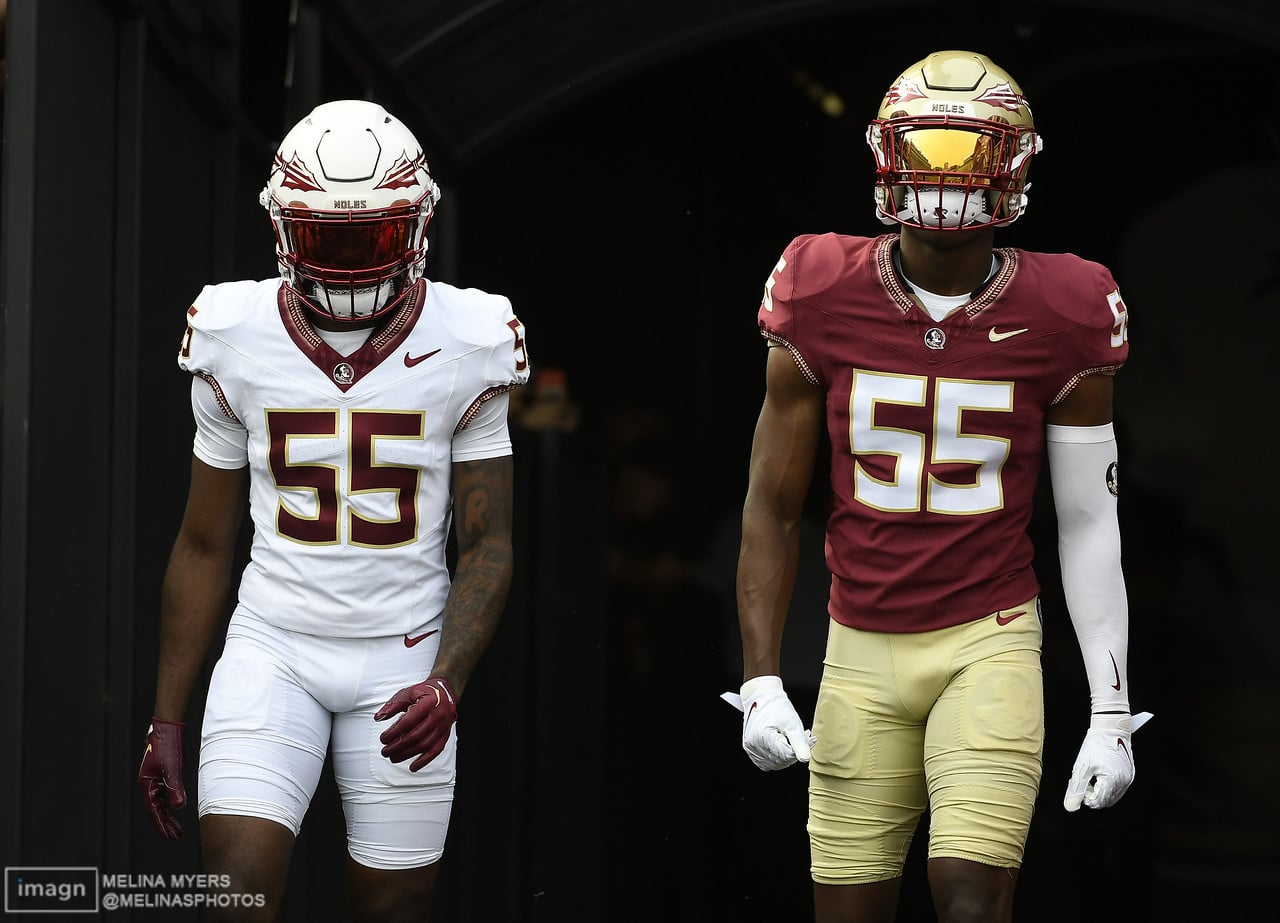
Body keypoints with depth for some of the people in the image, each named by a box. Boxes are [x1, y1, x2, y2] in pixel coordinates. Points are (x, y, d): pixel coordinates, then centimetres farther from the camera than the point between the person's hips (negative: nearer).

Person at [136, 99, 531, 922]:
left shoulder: (466, 350, -3)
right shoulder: (238, 342, 0)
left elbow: (486, 548, -1)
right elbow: (203, 547, 7)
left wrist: (447, 684, -18)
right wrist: (167, 720, 6)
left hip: (403, 661, 0)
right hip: (271, 651, 0)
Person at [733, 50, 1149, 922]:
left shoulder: (1060, 319, -5)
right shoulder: (823, 302, -3)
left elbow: (1090, 523, 2)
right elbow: (773, 507, 3)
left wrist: (1112, 710, 0)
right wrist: (762, 681, -3)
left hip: (989, 646, -2)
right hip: (861, 653, 2)